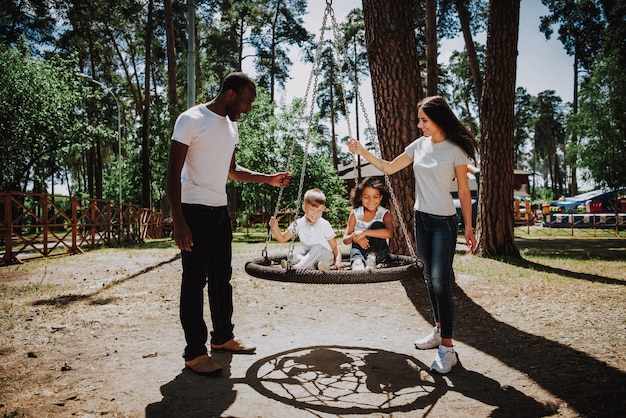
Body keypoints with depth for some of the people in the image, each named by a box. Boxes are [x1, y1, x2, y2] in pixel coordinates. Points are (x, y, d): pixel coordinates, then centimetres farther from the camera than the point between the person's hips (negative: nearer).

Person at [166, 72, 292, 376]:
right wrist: (178, 222, -19)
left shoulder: (231, 126, 13)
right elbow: (173, 174, -14)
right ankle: (195, 353, 7)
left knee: (221, 277, 14)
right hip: (194, 210, -8)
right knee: (195, 281, -3)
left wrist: (268, 179, 14)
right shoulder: (192, 120, -11)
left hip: (220, 210, 8)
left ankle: (222, 337, 29)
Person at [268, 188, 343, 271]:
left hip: (325, 255, -3)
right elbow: (282, 238, 1)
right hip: (308, 255, 3)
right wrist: (275, 227, -18)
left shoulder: (325, 225, -14)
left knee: (318, 248, -35)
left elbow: (335, 247, -10)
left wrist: (338, 261, -28)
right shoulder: (299, 224, -7)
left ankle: (296, 268, -33)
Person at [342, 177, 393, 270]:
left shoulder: (385, 213, -8)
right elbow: (345, 240, -3)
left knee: (377, 225, -25)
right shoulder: (355, 214, -1)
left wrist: (364, 233, -33)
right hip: (360, 249, 1)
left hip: (378, 252, 0)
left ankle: (372, 259, -32)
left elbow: (389, 233, -30)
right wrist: (353, 237, -28)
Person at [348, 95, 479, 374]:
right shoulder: (419, 145, 7)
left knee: (441, 282, -10)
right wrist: (362, 152, 3)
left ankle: (447, 347, -3)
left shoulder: (455, 150, -9)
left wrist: (469, 228, -7)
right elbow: (389, 168, 12)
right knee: (429, 279, 14)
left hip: (444, 222, -6)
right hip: (421, 218, 6)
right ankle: (439, 331, 29)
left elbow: (464, 192, -6)